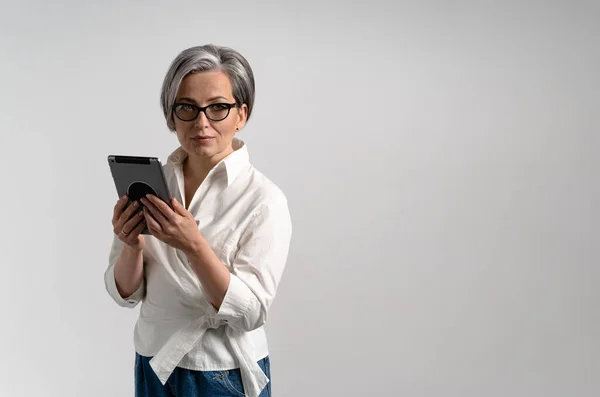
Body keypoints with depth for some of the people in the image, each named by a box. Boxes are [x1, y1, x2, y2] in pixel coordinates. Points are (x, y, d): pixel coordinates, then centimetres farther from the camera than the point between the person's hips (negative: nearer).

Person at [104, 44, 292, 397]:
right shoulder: (148, 184, -4)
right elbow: (126, 293, -1)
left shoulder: (264, 199, -16)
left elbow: (251, 312, -20)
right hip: (154, 367, 4)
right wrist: (131, 247, -20)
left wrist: (193, 245, -31)